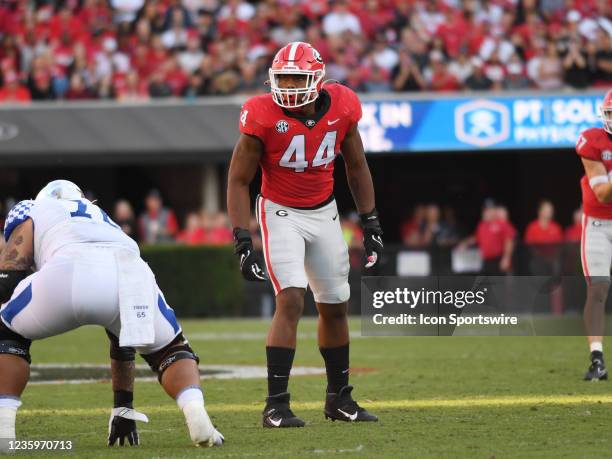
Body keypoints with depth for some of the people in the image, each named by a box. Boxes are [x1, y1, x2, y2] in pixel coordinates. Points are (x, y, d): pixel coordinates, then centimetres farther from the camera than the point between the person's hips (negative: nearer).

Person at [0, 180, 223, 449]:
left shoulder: (31, 213, 35)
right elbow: (122, 339, 49)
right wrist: (123, 407, 53)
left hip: (68, 276, -3)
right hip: (132, 276, 3)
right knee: (169, 350, 30)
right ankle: (196, 416, 0)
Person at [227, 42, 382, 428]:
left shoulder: (341, 108, -10)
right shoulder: (264, 117, -21)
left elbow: (356, 167, 6)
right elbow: (238, 181, -13)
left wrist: (371, 223, 6)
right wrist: (244, 243, -19)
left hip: (325, 213, 5)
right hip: (281, 214, -4)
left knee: (335, 306, 11)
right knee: (291, 300, -20)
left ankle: (339, 398, 28)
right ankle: (276, 405, -18)